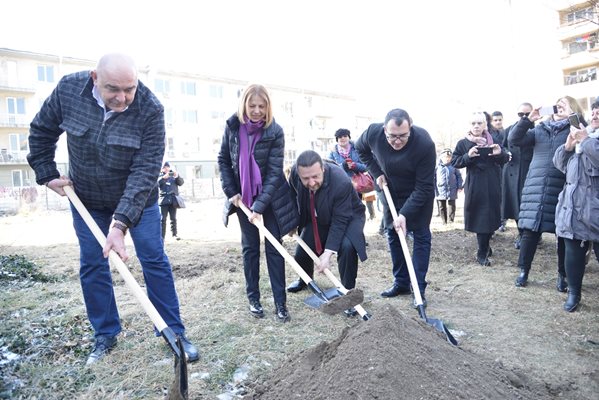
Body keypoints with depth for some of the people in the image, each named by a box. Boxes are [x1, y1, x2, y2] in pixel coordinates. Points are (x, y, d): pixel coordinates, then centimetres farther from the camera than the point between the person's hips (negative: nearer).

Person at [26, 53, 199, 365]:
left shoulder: (150, 109, -27)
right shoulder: (69, 88, -17)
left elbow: (144, 171, -31)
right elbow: (41, 131, 2)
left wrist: (121, 223, -36)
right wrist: (47, 174, -1)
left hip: (137, 198, -2)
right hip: (86, 198, 3)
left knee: (155, 261, 0)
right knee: (92, 266, 7)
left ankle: (175, 332, 14)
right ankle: (105, 335, 25)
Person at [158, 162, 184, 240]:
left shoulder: (173, 175, 13)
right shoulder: (160, 176, 9)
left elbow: (181, 183, 2)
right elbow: (156, 184, -7)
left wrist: (177, 177, -18)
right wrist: (163, 178, -24)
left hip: (173, 199, 1)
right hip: (164, 199, -1)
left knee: (173, 218, 4)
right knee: (163, 218, -3)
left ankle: (174, 234, 9)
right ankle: (162, 235, -2)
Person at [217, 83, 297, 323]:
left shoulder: (275, 131, -16)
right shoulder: (233, 126, -7)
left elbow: (274, 172, -19)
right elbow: (223, 160, 3)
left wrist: (259, 206, -25)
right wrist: (231, 192, -6)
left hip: (270, 196, -2)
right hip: (243, 196, 2)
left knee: (274, 247, 0)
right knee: (250, 247, 8)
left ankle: (280, 302, 6)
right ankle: (253, 298, 20)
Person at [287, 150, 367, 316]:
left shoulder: (342, 182, -38)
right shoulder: (294, 173, -25)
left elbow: (339, 221, -32)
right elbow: (293, 197, -3)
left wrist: (328, 253, -33)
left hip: (348, 216, -5)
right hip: (317, 219, 5)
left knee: (347, 247, -30)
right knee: (302, 247, 6)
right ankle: (305, 279, 41)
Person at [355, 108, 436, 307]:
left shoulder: (425, 143, -34)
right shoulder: (373, 132, -25)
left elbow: (424, 187, -29)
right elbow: (361, 149, 2)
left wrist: (405, 214, -34)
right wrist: (376, 172, -9)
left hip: (419, 194, -3)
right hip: (391, 191, 4)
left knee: (421, 236, -3)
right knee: (393, 235, 7)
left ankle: (419, 287, 5)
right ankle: (401, 283, 19)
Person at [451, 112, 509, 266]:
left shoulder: (493, 140, 6)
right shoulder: (463, 143, -1)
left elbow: (504, 159, 8)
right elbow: (454, 161, -3)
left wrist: (500, 153, -14)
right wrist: (468, 156, -21)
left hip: (492, 185, 3)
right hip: (474, 186, -3)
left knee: (491, 217, 10)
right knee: (480, 219, -4)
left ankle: (485, 246, 33)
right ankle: (482, 253, 7)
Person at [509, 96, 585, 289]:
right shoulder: (539, 129, 14)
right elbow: (514, 140, 2)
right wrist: (528, 119, -6)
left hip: (562, 189, -1)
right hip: (536, 188, 2)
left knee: (563, 233, 4)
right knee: (530, 231, 2)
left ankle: (562, 275, 20)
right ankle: (524, 271, 15)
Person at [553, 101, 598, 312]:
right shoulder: (581, 134, 18)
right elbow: (559, 163, 15)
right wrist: (568, 145, -1)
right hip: (573, 203, 5)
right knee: (573, 250, 7)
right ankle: (573, 293, 19)